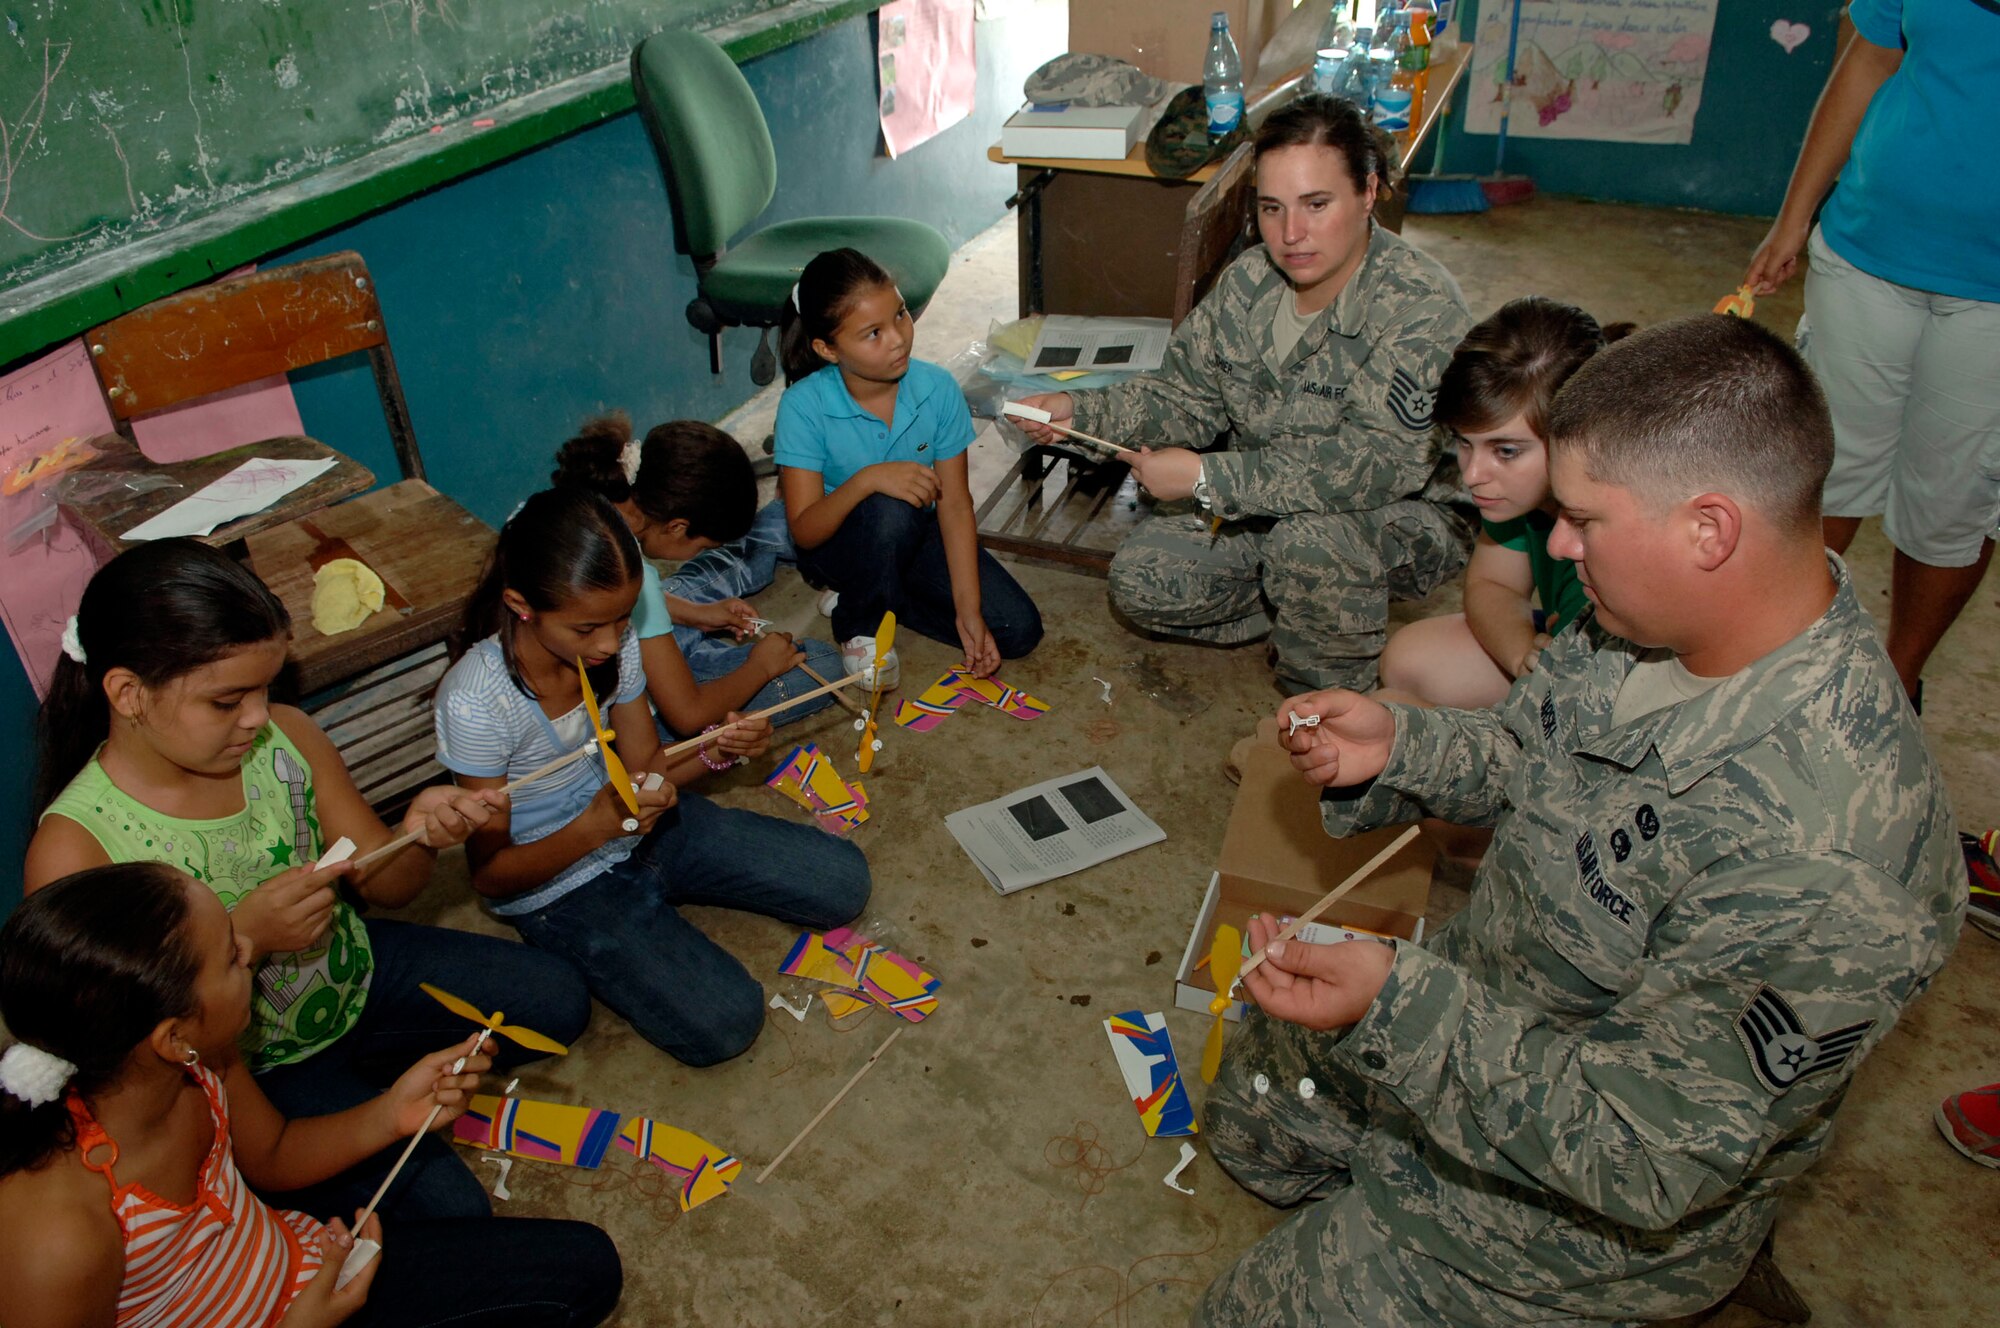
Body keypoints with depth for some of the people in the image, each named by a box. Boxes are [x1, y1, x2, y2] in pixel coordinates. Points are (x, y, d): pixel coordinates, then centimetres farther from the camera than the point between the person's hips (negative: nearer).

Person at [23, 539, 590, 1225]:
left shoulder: (284, 738, -15)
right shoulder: (72, 850, -28)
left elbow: (383, 884, -5)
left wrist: (419, 835, -28)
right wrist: (242, 941, -38)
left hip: (353, 970, 5)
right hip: (248, 1071, -5)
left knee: (556, 1000, 3)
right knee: (447, 1205, -14)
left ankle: (368, 1074, 17)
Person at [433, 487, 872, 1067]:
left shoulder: (616, 643, -11)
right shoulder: (476, 702, -28)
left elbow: (645, 768, 2)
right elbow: (490, 873, -19)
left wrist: (713, 751, -20)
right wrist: (597, 826, -36)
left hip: (647, 827, 6)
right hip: (558, 884, -5)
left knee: (844, 881, -2)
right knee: (721, 1023, -22)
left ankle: (657, 903, 14)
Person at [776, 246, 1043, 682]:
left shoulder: (937, 389, -18)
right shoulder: (803, 406, -24)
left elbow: (954, 503, -15)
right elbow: (804, 531, -25)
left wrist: (968, 610, -21)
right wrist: (866, 480, -45)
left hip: (917, 537, 3)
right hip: (839, 544, -3)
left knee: (1018, 630, -12)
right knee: (889, 511, -39)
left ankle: (870, 594, 5)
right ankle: (859, 625, -9)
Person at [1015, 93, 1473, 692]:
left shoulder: (1421, 306, -26)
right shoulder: (1249, 281, -8)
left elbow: (1379, 462, -35)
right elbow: (1187, 396, 0)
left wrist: (1207, 479, -36)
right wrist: (1079, 411, -19)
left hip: (1405, 517, -6)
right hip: (1268, 508, 6)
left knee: (1309, 539, -37)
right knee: (1140, 582, -7)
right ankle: (1317, 609, 11)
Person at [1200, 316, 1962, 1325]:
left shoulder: (1819, 861, -40)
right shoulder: (1652, 622, -14)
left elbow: (1649, 1168, -32)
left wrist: (1397, 1006, -37)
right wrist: (1398, 744, -13)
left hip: (1613, 1206, -7)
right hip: (1481, 1014, 8)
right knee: (1244, 1114, 23)